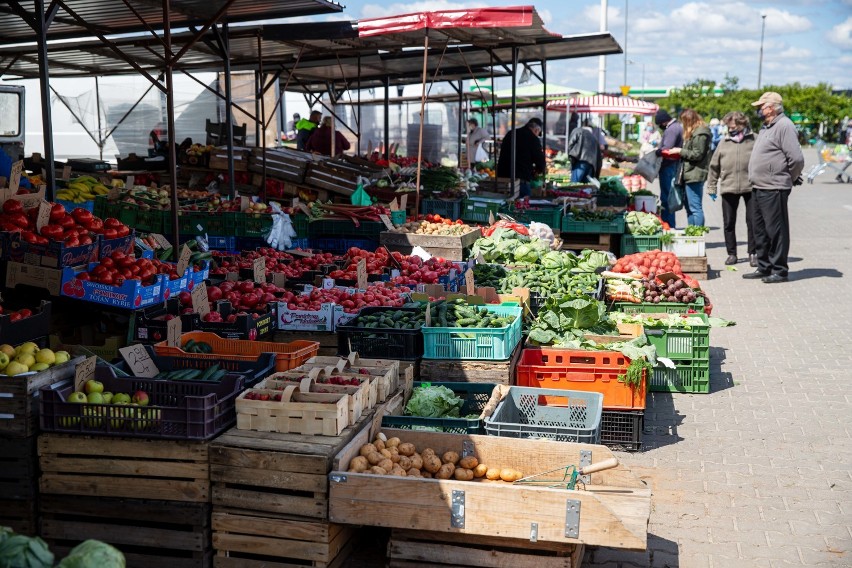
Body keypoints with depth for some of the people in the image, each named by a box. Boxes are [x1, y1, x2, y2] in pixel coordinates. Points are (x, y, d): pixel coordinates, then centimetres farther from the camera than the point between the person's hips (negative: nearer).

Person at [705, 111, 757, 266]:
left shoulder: (754, 140, 0)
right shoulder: (724, 142, 7)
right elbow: (714, 166, 10)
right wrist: (711, 187, 8)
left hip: (751, 187, -2)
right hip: (728, 188, 3)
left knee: (753, 222, 3)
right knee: (728, 223, 8)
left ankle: (753, 253, 14)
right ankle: (731, 253, 19)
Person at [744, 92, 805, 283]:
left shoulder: (784, 126, -14)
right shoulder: (766, 127, 17)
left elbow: (796, 158, -18)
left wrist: (791, 179, -6)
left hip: (774, 189, -10)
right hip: (759, 188, 10)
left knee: (776, 230, -3)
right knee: (760, 230, 15)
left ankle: (779, 271, 5)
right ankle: (764, 268, 25)